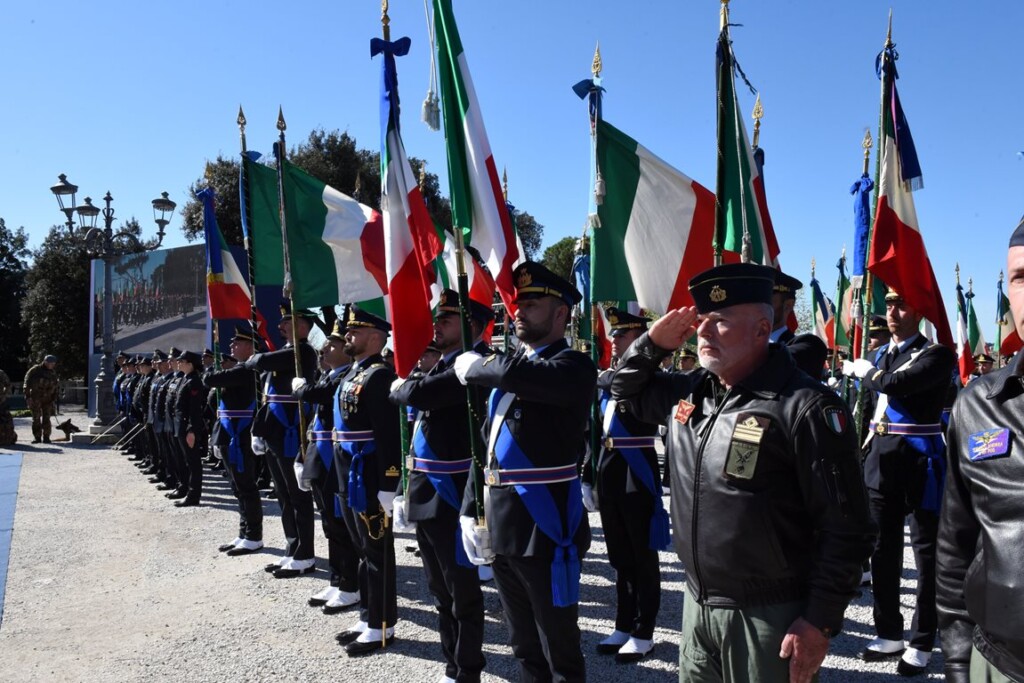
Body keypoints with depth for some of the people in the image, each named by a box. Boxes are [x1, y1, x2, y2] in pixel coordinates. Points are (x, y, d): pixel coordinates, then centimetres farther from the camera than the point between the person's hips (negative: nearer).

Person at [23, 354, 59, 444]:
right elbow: (27, 382, -6)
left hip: (48, 399, 3)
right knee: (36, 418, -2)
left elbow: (55, 387, 15)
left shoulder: (53, 373, 9)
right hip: (36, 398, -3)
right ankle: (36, 437, 4)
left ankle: (46, 437, 4)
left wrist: (54, 399, 9)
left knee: (46, 418, 0)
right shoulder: (36, 370, -5)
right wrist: (27, 396, -11)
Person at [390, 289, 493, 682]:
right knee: (441, 592, 19)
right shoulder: (442, 365, 14)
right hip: (427, 495, 9)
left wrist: (399, 387, -5)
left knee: (462, 592, 5)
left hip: (451, 497, -9)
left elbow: (420, 395, -28)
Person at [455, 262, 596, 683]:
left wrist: (474, 366, -14)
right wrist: (471, 510, 12)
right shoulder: (507, 365, 12)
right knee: (524, 647, 21)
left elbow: (522, 376, -34)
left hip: (546, 529, -7)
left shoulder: (574, 367, -12)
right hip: (501, 529, 8)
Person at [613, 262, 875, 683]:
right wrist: (654, 341, 4)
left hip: (769, 617, -6)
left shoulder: (804, 407, -18)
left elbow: (847, 529, -16)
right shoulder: (690, 391, 4)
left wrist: (820, 622, -16)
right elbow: (627, 390, 22)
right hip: (697, 605, 7)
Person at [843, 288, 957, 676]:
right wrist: (865, 455, 15)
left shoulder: (936, 355, -9)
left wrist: (862, 370, -7)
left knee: (926, 554, 5)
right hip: (881, 461, 7)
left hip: (920, 462, -6)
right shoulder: (881, 355, 12)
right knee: (883, 550, 11)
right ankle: (889, 634, 24)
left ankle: (922, 643, 16)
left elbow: (894, 385, -26)